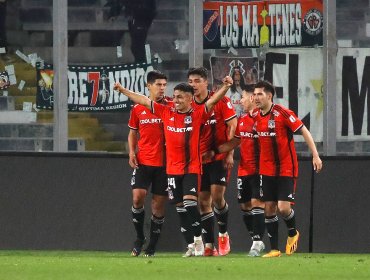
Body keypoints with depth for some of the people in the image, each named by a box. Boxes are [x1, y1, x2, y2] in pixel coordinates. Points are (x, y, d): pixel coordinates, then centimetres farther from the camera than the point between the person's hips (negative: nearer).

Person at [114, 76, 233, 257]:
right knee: (180, 206, 6)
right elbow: (143, 100, 13)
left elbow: (213, 100, -15)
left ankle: (198, 241, -7)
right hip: (173, 169, 4)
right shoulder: (166, 113, 7)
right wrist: (122, 90, 19)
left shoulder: (198, 115, -4)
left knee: (190, 202, -16)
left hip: (192, 167, -4)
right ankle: (191, 244, 13)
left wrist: (225, 87, -32)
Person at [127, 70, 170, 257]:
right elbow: (133, 133, 17)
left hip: (164, 163, -1)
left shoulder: (170, 107, 1)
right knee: (138, 197, -12)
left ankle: (152, 246, 12)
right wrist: (132, 152, 0)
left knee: (158, 203, 1)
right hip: (143, 162, 1)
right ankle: (139, 237, 9)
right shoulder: (138, 109, 6)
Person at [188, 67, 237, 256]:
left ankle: (223, 234, 9)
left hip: (219, 156, -4)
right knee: (203, 201, 1)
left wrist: (229, 153, -13)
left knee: (217, 196, -14)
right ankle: (209, 245, 6)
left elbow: (233, 126, -7)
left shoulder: (220, 101, -7)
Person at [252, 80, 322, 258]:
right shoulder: (255, 116, 2)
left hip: (286, 168, -5)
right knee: (269, 208, 1)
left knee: (283, 208, -12)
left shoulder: (282, 113, -16)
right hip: (266, 169, 5)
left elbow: (304, 131, -12)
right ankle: (274, 249, 9)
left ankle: (292, 233, 20)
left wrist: (315, 155, -16)